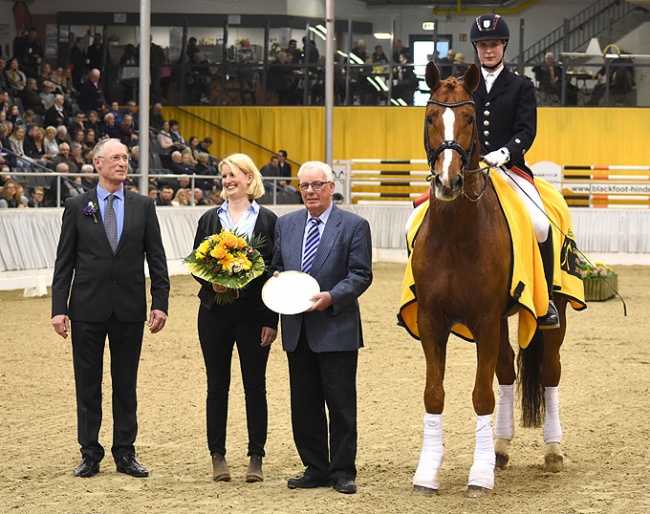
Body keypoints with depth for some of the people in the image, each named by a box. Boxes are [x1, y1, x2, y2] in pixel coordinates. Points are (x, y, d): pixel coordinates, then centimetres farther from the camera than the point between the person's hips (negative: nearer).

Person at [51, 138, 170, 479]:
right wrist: (59, 307, -5)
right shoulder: (77, 207, 2)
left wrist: (160, 303, -3)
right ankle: (90, 454, 14)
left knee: (126, 384, 8)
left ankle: (125, 454, 16)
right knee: (87, 384, 5)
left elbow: (156, 258, 5)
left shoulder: (143, 206, 5)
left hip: (129, 309, 1)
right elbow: (64, 262, 2)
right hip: (88, 309, -1)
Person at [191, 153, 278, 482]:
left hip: (254, 313, -2)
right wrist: (211, 281, -14)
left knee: (255, 386, 4)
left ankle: (256, 458, 10)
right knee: (217, 384, 7)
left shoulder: (267, 220, 0)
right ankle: (218, 455, 14)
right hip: (215, 312, 2)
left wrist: (271, 320, -6)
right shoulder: (210, 219, 7)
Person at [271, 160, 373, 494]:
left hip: (336, 327, -5)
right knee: (304, 404, 9)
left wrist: (331, 297, -21)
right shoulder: (286, 224, 12)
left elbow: (361, 275, -7)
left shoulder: (354, 225, -3)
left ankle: (342, 472, 7)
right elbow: (276, 266, 19)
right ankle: (315, 469, 18)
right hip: (297, 329, 5)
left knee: (341, 404, 0)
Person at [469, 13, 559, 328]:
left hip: (509, 168, -2)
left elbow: (527, 131, 1)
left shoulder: (521, 87, 13)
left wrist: (504, 153, -19)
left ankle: (545, 300, -10)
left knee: (540, 225, -28)